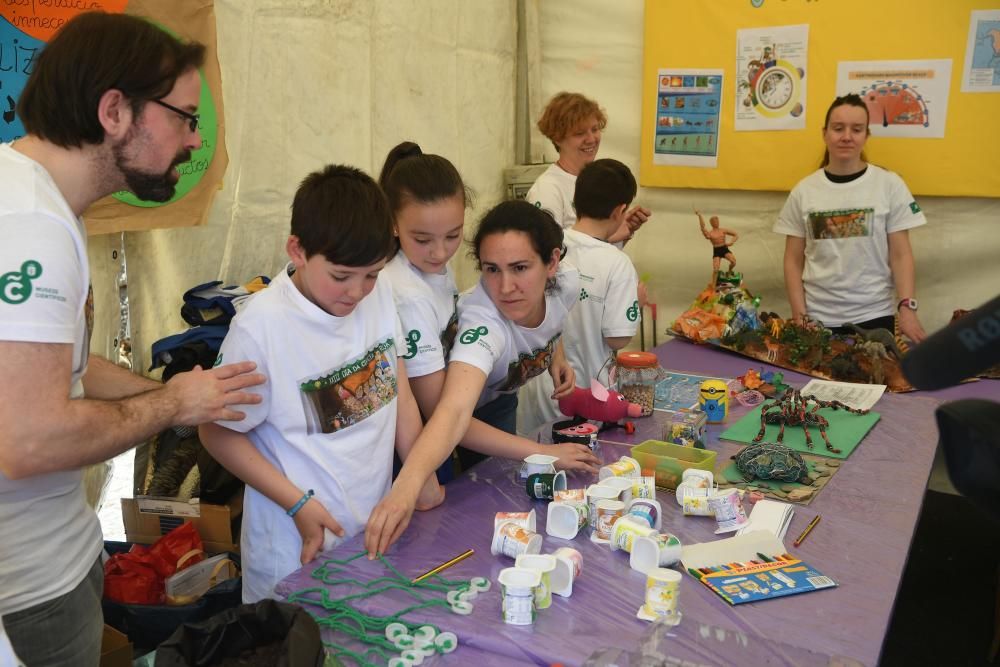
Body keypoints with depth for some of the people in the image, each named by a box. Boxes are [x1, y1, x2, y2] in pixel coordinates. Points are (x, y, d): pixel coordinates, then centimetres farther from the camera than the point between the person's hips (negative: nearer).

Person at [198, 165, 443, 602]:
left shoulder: (380, 293, -5)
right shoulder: (261, 327, -21)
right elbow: (218, 434, -11)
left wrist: (421, 479, 5)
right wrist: (298, 504, -15)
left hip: (376, 528, 5)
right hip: (300, 546, -5)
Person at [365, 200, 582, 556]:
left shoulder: (566, 284, -25)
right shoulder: (482, 323, -44)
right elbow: (454, 411, -61)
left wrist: (557, 355, -13)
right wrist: (406, 485, -76)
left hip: (500, 401, 5)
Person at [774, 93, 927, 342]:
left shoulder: (890, 185, -1)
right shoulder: (804, 191, 2)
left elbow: (901, 255, -1)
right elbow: (793, 261, 3)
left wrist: (907, 308, -13)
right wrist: (799, 315, -5)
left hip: (873, 316, -1)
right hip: (817, 317, 1)